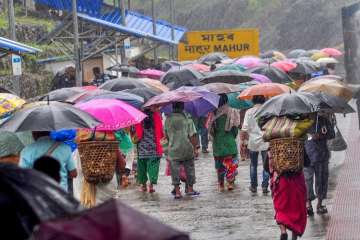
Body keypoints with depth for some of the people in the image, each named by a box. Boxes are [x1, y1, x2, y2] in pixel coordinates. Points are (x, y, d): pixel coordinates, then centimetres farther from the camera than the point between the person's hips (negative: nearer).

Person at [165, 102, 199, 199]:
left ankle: (177, 191, 1)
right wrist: (195, 148, -4)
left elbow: (166, 135, 8)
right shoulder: (187, 119, -9)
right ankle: (190, 189, 20)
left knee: (175, 170, 5)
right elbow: (192, 135, -11)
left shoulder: (168, 120, -2)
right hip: (187, 149, -1)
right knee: (189, 169, 14)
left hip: (173, 150, 1)